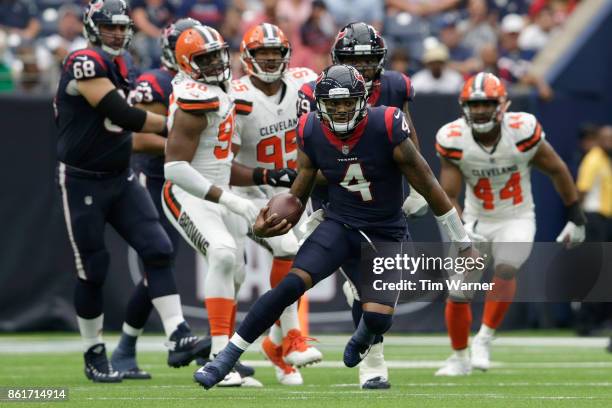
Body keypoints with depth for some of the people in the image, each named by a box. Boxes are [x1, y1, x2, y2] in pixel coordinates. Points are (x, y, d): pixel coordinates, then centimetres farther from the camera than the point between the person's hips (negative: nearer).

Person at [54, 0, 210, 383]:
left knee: (158, 251, -8)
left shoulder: (122, 66, 9)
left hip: (121, 179, 7)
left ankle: (178, 338, -13)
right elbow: (122, 114, -24)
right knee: (93, 270, 2)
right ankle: (94, 355, 16)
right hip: (83, 182, -7)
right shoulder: (85, 64, -17)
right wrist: (174, 126, -21)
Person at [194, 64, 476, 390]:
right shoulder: (312, 133, -8)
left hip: (386, 237, -2)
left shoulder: (385, 128, -19)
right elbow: (299, 195, 5)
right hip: (340, 225, 2)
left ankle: (362, 338, 25)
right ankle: (224, 359, -17)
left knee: (378, 319, -17)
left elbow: (428, 185, -11)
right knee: (291, 285, -22)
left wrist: (463, 244, -5)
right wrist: (270, 224, -18)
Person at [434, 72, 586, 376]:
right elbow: (448, 197, -13)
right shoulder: (454, 140, -16)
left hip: (517, 220, -2)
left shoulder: (522, 131, -20)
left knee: (505, 270, -29)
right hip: (476, 222, 2)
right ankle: (460, 357, 22)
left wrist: (576, 218, 1)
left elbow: (557, 170, -5)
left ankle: (485, 339, -12)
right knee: (458, 293, -1)